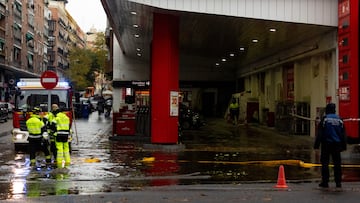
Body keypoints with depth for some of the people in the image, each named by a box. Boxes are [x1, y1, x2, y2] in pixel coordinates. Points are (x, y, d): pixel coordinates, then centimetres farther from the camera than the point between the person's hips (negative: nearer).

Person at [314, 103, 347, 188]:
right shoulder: (339, 120, 7)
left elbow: (319, 134, -7)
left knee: (325, 163, 1)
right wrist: (343, 146, 17)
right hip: (337, 144, 4)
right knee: (337, 163, 8)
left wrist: (316, 145, -4)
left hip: (326, 144, -4)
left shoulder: (324, 119, -6)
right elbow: (343, 134, 11)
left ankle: (325, 182, 1)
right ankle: (338, 182, 9)